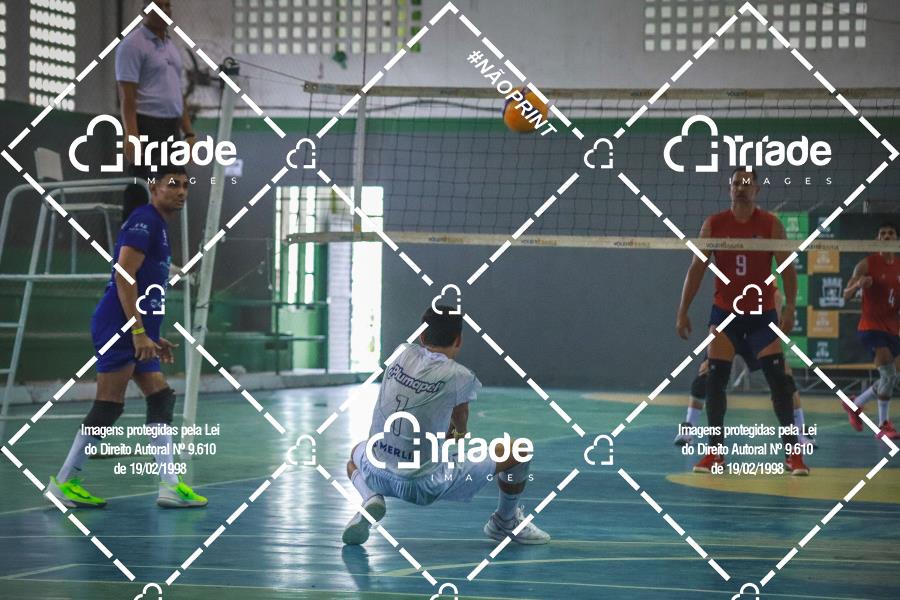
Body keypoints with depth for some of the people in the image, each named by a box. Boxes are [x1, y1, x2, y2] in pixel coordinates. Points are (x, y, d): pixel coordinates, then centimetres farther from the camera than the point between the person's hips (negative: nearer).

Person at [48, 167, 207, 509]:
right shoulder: (144, 222, -10)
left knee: (161, 400, 5)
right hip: (118, 327, -10)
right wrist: (139, 333, -22)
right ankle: (63, 483, -2)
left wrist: (154, 337, 24)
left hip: (136, 332, 10)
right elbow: (124, 278, -18)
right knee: (108, 407, -9)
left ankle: (169, 484, 3)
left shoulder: (158, 226, 21)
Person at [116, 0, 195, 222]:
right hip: (147, 127, -8)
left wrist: (189, 133, 15)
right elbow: (127, 96, -14)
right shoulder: (133, 45, -7)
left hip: (170, 129, 8)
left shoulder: (171, 47, 19)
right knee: (140, 194, -11)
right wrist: (132, 135, -23)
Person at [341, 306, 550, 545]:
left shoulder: (403, 353, 2)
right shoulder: (460, 377, -9)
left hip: (379, 476, 4)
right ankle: (506, 522, 35)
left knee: (356, 453, 42)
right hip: (427, 485, -4)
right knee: (517, 451, 10)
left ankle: (371, 498, 8)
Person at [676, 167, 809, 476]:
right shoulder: (714, 225, 0)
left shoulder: (771, 225, -3)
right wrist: (683, 311, -2)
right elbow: (696, 269, 2)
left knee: (778, 379, -8)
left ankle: (792, 451, -4)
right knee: (714, 378, -5)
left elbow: (787, 268, -6)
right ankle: (716, 451, 5)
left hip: (762, 314, -1)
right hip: (724, 312, 1)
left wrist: (790, 306, -19)